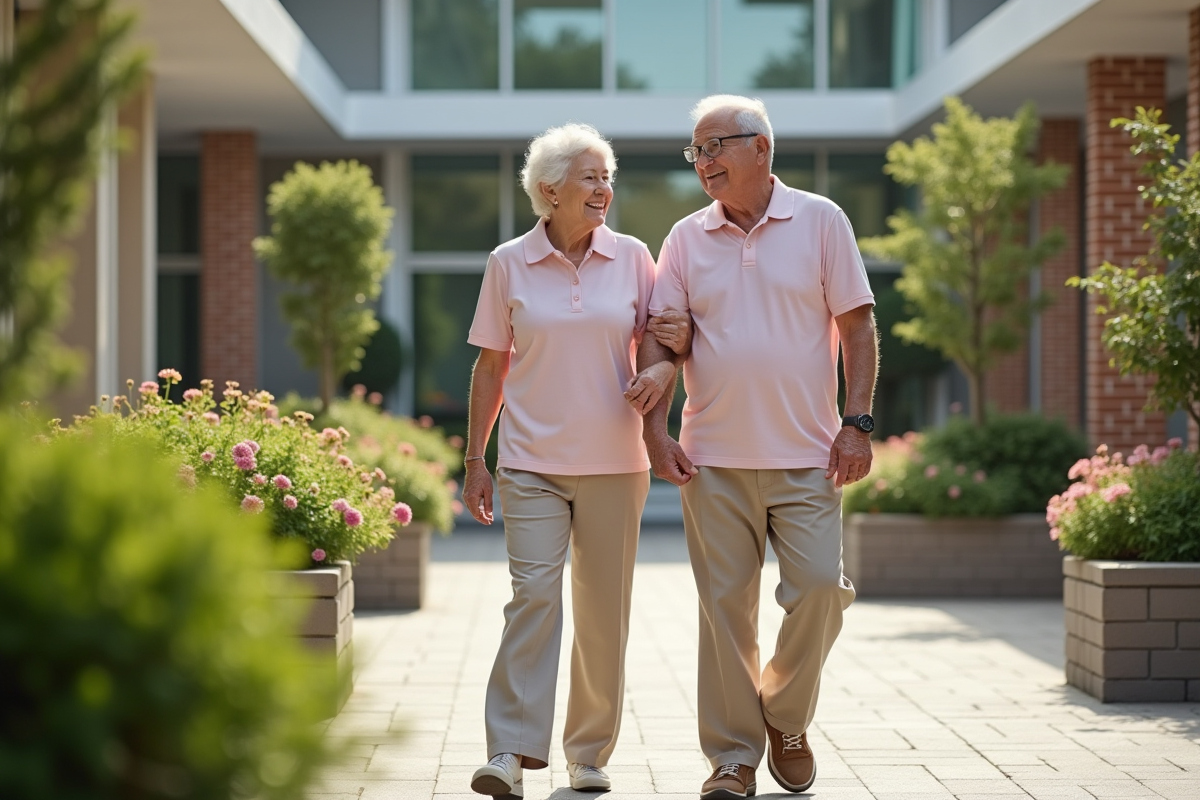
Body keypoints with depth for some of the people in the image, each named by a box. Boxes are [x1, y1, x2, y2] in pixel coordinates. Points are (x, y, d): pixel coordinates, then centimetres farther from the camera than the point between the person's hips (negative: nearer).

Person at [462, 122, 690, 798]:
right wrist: (475, 459, 4)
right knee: (534, 594, -13)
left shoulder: (632, 257, 4)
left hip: (613, 463, 2)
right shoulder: (509, 264, 2)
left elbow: (656, 347, 12)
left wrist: (680, 340, -12)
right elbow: (491, 367, 7)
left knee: (604, 608, 5)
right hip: (532, 462, -2)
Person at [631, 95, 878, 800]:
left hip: (806, 453, -1)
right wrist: (655, 429, -5)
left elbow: (857, 325, 1)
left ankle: (785, 717, 17)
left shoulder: (820, 221, 3)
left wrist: (857, 422, -7)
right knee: (725, 605, 2)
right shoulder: (687, 239, 8)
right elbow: (659, 338, 6)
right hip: (714, 458, 2)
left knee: (820, 590, -8)